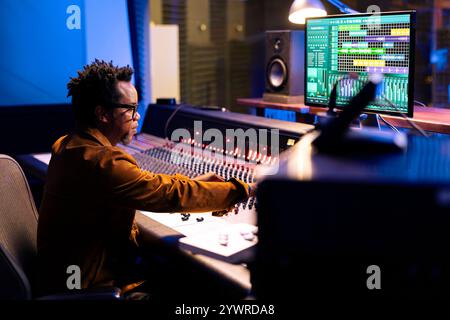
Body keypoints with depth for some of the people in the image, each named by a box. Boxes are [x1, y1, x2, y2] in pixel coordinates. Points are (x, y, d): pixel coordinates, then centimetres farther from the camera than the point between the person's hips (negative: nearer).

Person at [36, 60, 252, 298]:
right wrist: (242, 190, -14)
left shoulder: (68, 145, 5)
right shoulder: (102, 162, -26)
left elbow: (140, 183, 12)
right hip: (90, 287, -9)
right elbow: (172, 195, -24)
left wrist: (190, 183, 7)